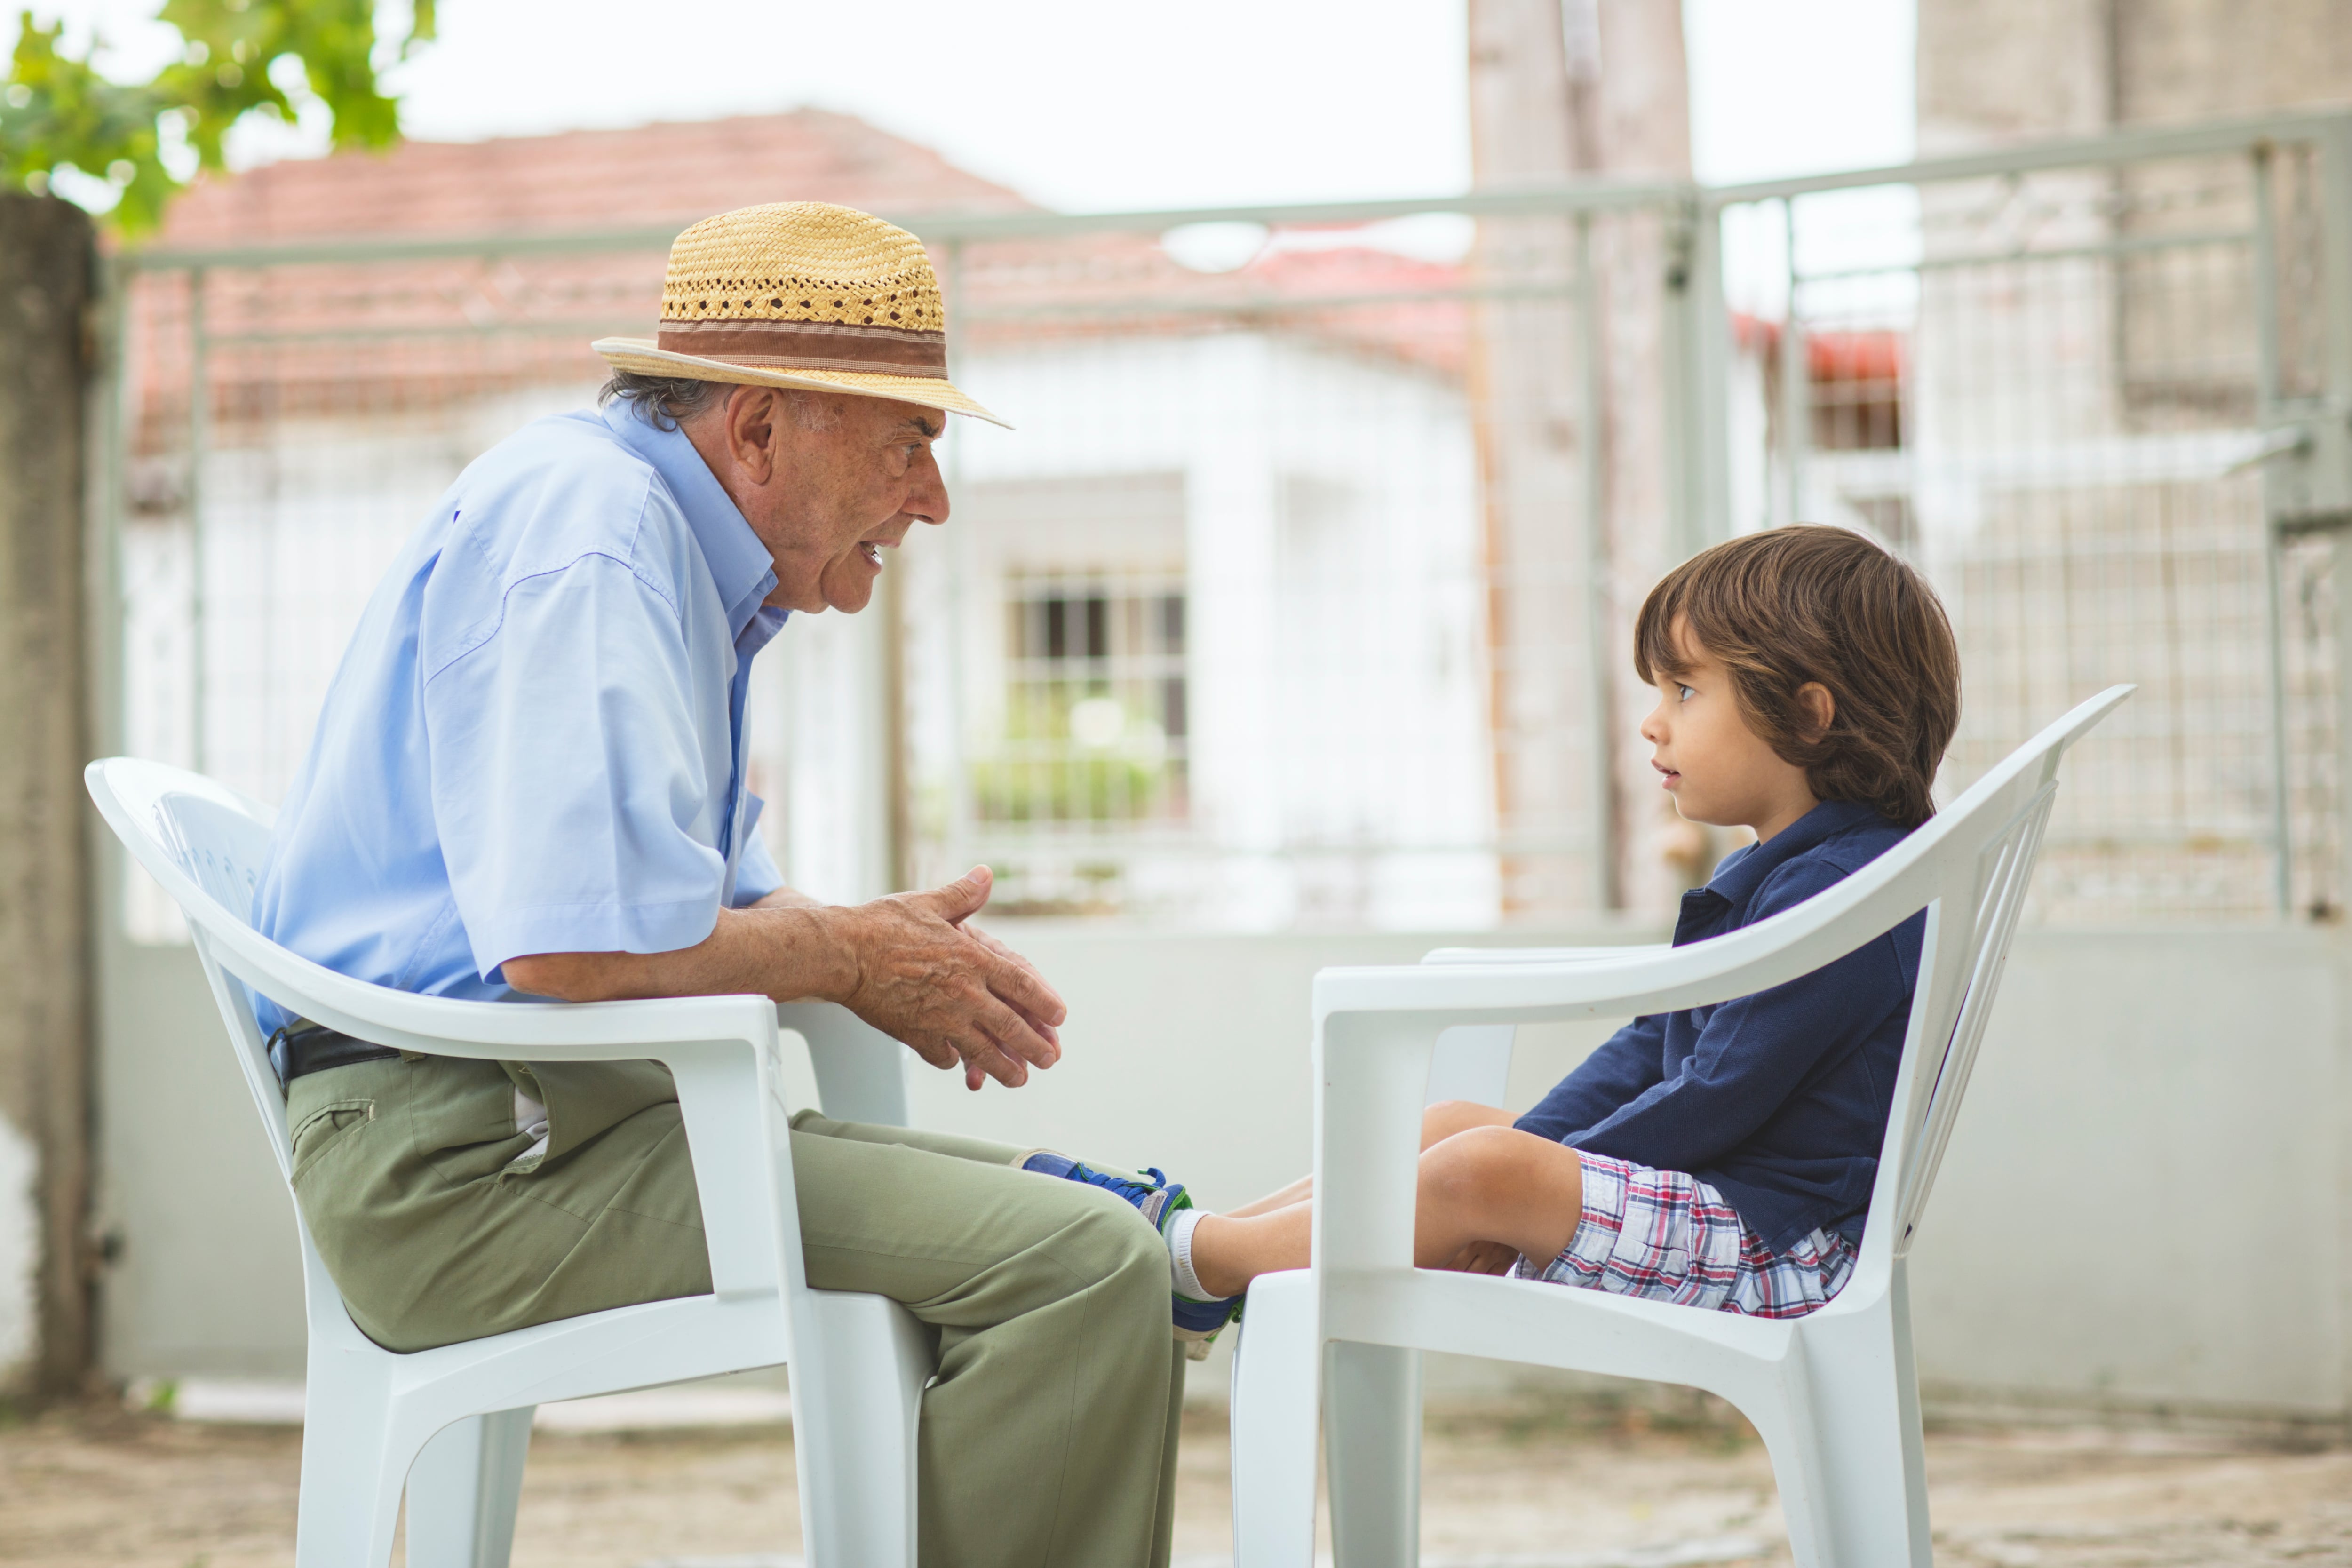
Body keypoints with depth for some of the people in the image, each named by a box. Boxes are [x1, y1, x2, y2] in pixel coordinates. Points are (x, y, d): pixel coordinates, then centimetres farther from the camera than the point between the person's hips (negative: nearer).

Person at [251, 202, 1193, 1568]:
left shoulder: (674, 541, 19)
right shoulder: (580, 521, -13)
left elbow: (717, 895, 27)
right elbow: (574, 937, -26)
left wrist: (891, 944, 6)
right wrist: (854, 959, -10)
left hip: (573, 1111, 11)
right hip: (471, 1155, -11)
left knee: (1085, 1211, 13)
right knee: (1086, 1266, -22)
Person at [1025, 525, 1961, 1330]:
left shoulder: (1840, 891, -18)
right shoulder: (1768, 876, 17)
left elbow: (1720, 1096, -22)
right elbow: (1657, 1046, 18)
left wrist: (1547, 1169, -14)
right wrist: (1534, 1146, 5)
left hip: (1776, 1247, -11)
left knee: (1477, 1172, -24)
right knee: (1451, 1125, 11)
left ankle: (1197, 1259, -13)